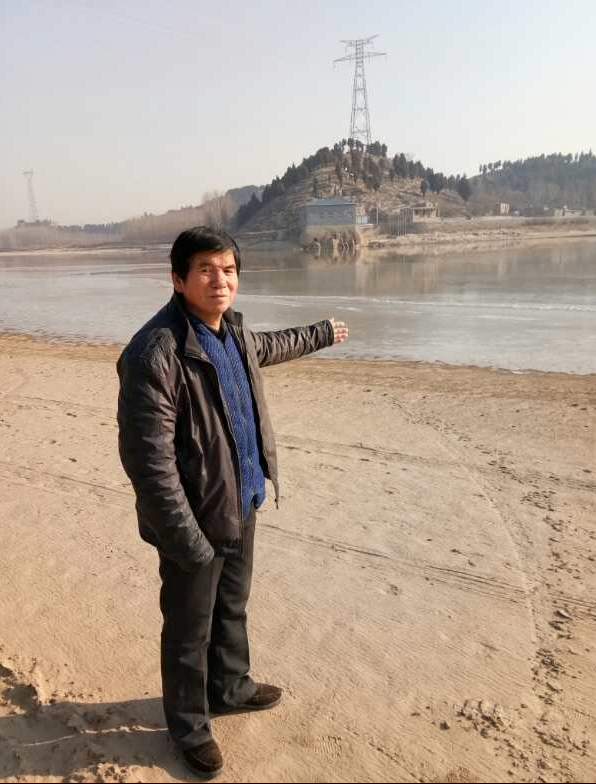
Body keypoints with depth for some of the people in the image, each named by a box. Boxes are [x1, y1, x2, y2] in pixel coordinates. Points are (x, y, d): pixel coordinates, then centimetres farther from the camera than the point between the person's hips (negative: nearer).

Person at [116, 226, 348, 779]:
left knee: (232, 608, 26)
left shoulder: (232, 332, 3)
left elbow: (269, 347, 27)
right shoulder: (156, 353, -26)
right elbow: (148, 459, -26)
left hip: (241, 506, 8)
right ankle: (189, 727, 38)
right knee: (190, 630, 13)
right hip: (195, 519, -8)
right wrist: (186, 539, -25)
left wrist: (322, 333, 40)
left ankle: (230, 688, 51)